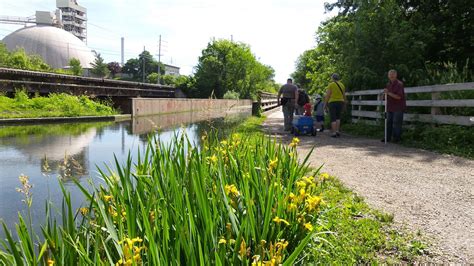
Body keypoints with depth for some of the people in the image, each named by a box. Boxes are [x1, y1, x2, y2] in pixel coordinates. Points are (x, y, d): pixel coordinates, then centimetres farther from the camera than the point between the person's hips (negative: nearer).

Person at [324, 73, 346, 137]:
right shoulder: (342, 85, 10)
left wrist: (325, 104, -5)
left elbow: (327, 95, -9)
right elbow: (344, 95, 14)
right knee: (338, 117, 17)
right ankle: (337, 131, 8)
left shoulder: (331, 85, -5)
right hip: (340, 102, 4)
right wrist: (344, 102, 23)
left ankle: (334, 133, -4)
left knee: (333, 118, -1)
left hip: (332, 102, -4)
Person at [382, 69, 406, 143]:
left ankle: (397, 138, 3)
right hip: (390, 107, 7)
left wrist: (388, 93, -22)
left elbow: (398, 97, -19)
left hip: (398, 107, -7)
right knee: (388, 122, 6)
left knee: (397, 123, -5)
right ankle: (388, 137, 11)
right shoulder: (388, 84, 13)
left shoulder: (399, 84, -10)